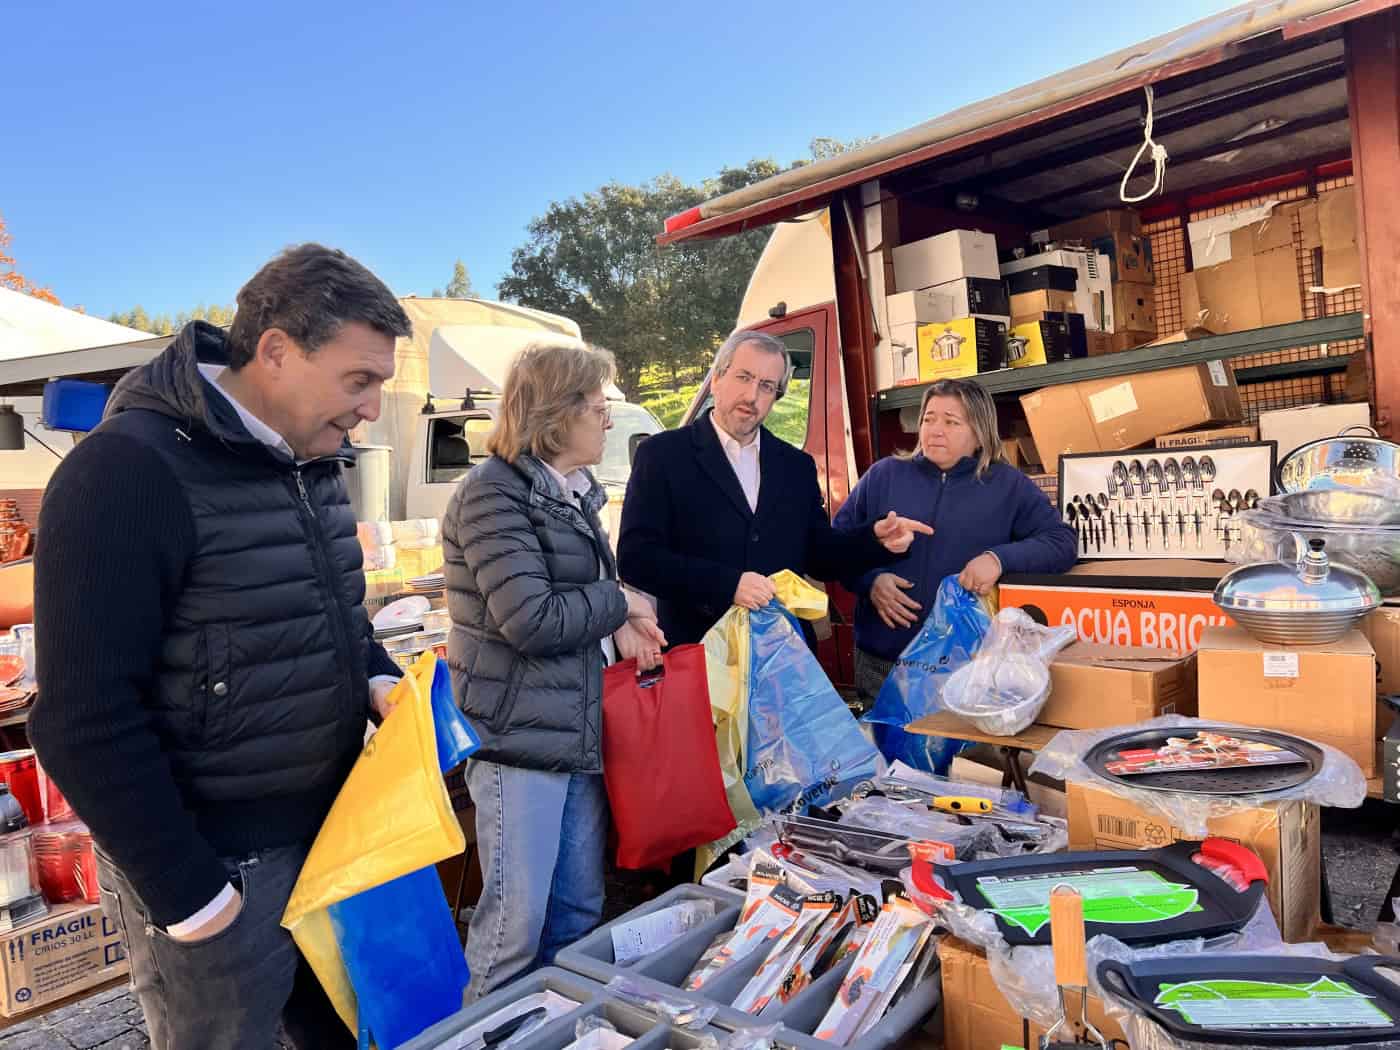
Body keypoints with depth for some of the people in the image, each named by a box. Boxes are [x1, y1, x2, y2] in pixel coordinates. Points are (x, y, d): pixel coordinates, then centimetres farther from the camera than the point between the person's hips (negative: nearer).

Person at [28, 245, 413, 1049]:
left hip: (329, 831, 7)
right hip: (211, 862, -7)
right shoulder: (129, 472, -20)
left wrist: (380, 678, -3)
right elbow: (87, 722, -21)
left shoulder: (315, 461, 4)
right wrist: (189, 893, -16)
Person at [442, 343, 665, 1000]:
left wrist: (616, 627, 2)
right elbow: (531, 619, -22)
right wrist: (619, 604, -7)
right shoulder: (494, 493, -14)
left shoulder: (574, 492, 13)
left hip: (581, 731, 8)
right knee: (516, 921, 0)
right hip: (519, 735, -8)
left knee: (580, 913, 16)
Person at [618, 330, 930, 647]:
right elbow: (635, 557, -14)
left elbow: (818, 558, 11)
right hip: (698, 654, -4)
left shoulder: (797, 465, 8)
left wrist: (876, 539, -7)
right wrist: (728, 584, -22)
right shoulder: (662, 453, -6)